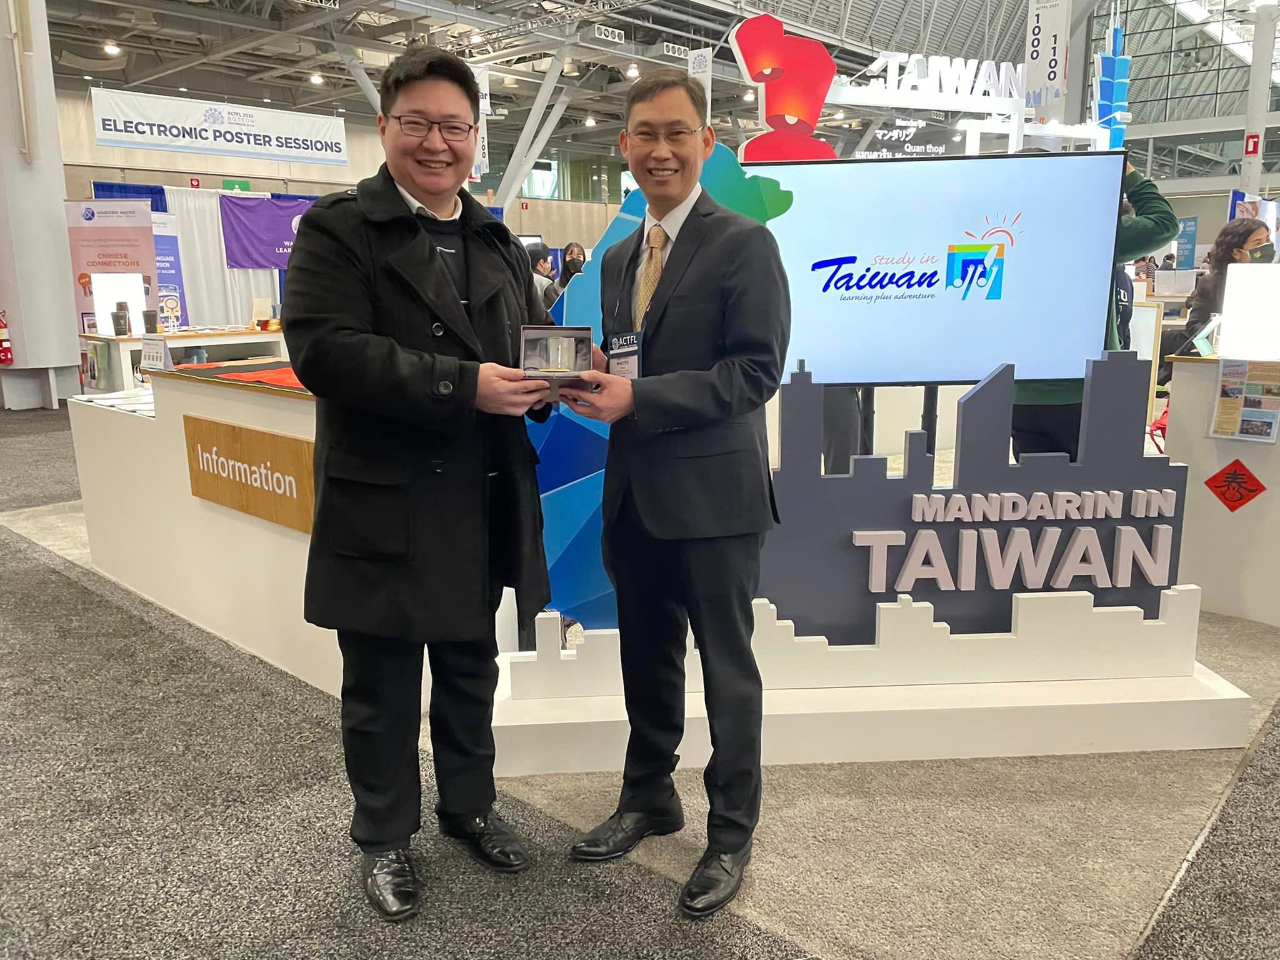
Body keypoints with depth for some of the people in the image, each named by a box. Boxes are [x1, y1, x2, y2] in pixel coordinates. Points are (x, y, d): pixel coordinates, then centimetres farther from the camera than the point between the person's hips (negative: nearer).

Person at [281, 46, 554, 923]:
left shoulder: (499, 243, 12)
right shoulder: (338, 228, -7)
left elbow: (533, 337, 16)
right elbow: (322, 349, -20)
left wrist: (546, 379, -9)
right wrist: (461, 384, -27)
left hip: (480, 501, 5)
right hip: (385, 503, -5)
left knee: (471, 669, 19)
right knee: (383, 683, 10)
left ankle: (469, 804, 40)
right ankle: (384, 836, 32)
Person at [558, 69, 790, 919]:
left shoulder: (743, 244, -8)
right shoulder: (619, 257, 14)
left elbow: (756, 370, -16)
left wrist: (637, 397, -22)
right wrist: (595, 381, -5)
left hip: (712, 496, -7)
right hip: (634, 493, 7)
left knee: (727, 668, 7)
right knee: (647, 658, 20)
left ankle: (732, 833, 26)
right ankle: (650, 799, 40)